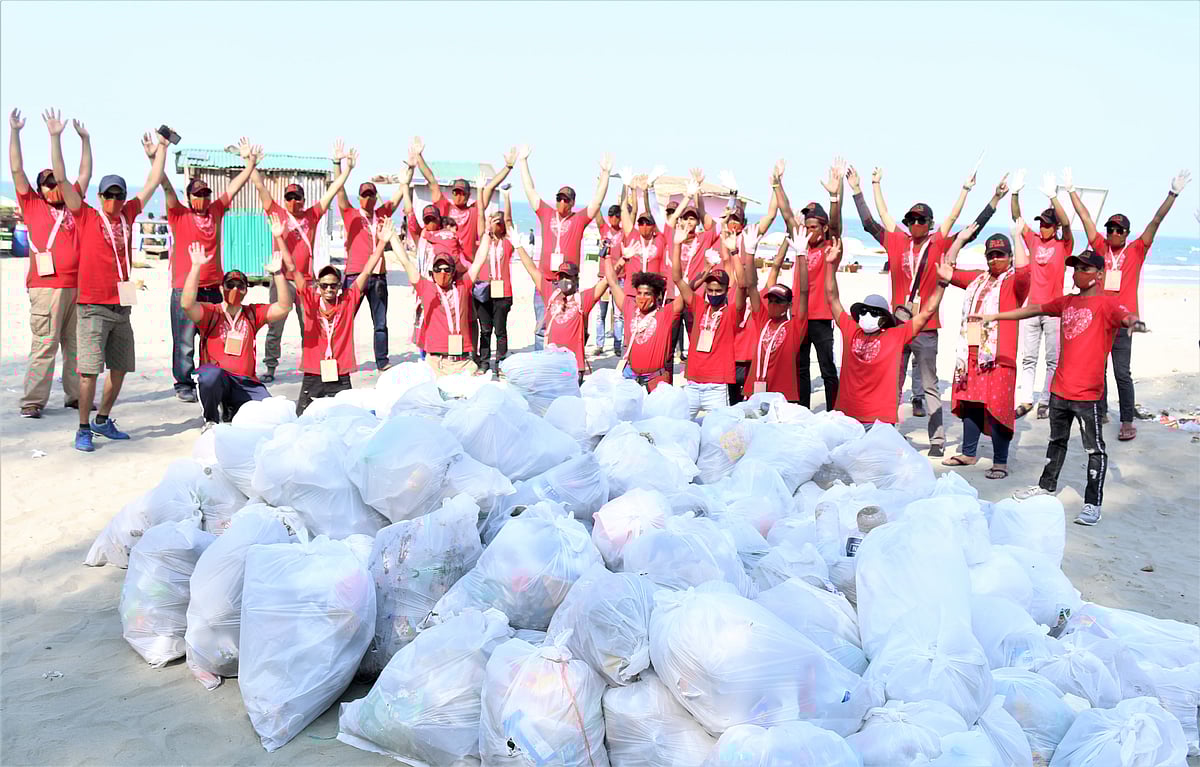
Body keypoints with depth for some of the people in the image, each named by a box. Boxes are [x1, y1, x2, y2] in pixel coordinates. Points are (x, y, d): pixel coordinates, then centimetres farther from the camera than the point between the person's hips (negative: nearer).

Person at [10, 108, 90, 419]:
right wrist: (14, 132, 1)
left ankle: (76, 395, 14)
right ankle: (32, 401, -4)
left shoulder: (72, 206, 17)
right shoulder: (33, 206, 7)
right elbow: (17, 170, 4)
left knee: (77, 344, 8)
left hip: (77, 285, 5)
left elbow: (85, 173, 25)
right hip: (47, 286, -5)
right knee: (44, 346, -8)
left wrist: (85, 138, 28)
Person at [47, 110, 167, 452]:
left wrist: (162, 147, 18)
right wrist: (55, 138, -10)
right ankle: (83, 428, 2)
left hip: (122, 305, 5)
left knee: (120, 368, 10)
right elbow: (61, 179, -6)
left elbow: (153, 182, 16)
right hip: (93, 306, -5)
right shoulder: (86, 216, 0)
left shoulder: (127, 215, 11)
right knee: (89, 369, -7)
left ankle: (103, 420, 25)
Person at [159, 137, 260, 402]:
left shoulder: (215, 211, 11)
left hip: (213, 287, 4)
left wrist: (251, 163, 7)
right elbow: (166, 186, -11)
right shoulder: (179, 214, 1)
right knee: (184, 341, 0)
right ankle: (184, 385, 10)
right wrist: (154, 159, -22)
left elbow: (234, 186, 11)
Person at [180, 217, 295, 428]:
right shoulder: (210, 312, 3)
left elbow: (284, 307, 0)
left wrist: (277, 274, -9)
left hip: (245, 382, 3)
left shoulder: (253, 314, 13)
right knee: (211, 375, -39)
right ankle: (211, 419, -8)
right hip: (216, 377, -3)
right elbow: (187, 304, -18)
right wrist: (197, 267, -22)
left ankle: (232, 411, 14)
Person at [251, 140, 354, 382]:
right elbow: (260, 186, 2)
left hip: (306, 279, 2)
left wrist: (346, 166, 7)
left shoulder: (312, 215, 8)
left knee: (309, 327, 6)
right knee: (275, 327, 0)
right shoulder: (278, 214, 4)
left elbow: (333, 190, 9)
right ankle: (270, 368, 7)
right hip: (282, 278, -2)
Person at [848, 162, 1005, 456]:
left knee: (930, 386, 5)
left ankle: (937, 439, 8)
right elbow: (871, 220, 10)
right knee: (892, 385, 10)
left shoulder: (938, 244, 0)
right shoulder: (897, 242, 6)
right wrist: (875, 185, 15)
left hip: (926, 328, -2)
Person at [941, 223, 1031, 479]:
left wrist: (1017, 236, -17)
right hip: (970, 353, 7)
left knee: (997, 408, -7)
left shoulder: (1014, 282, 0)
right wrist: (960, 239, 17)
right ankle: (968, 453, 26)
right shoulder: (977, 279, 19)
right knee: (970, 404, 13)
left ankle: (1000, 462, -1)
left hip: (998, 355, -6)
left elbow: (1023, 269, -22)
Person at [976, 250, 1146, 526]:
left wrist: (1135, 323, -52)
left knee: (1094, 447, 1)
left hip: (1088, 392, -7)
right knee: (1057, 440, 22)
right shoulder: (1067, 302, 12)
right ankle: (1047, 485, 37)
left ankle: (1093, 503, 8)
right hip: (1060, 388, 7)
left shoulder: (1106, 302, -9)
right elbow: (1034, 309, 21)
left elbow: (1125, 315, -28)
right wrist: (994, 316, 23)